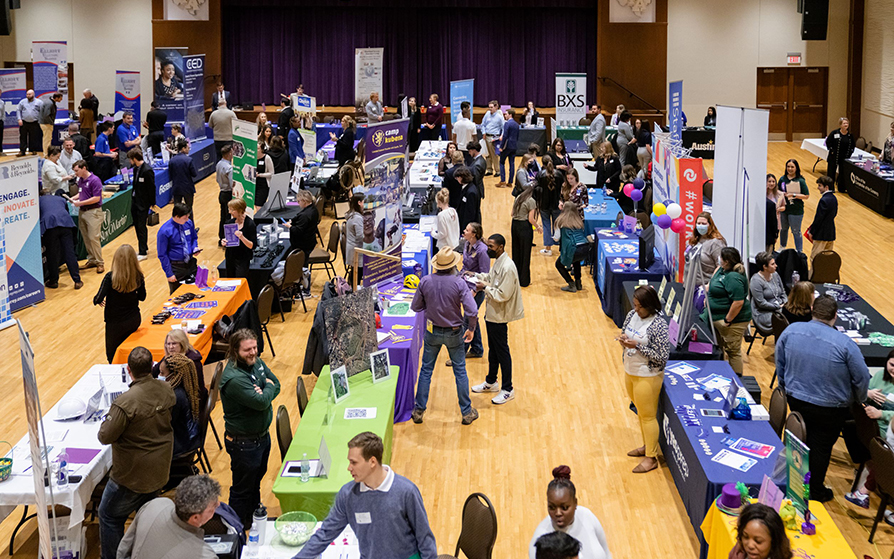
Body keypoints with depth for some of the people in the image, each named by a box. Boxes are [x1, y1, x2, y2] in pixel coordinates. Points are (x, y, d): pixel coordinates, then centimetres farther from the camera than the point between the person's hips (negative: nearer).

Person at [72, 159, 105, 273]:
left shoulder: (94, 180, -13)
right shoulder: (80, 180, 12)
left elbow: (97, 198, -17)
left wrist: (80, 203, -15)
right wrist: (73, 199, 6)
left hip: (93, 212, -8)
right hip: (82, 212, 8)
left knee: (93, 238, -9)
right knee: (86, 238, 10)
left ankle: (100, 263, -1)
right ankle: (91, 260, 21)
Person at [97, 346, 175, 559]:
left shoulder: (125, 403, -31)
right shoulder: (167, 390, -10)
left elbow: (105, 437, -21)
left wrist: (107, 419, -4)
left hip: (132, 475, -7)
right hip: (160, 470, 7)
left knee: (109, 516, 14)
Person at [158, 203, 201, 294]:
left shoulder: (189, 223, -4)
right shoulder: (164, 231, -19)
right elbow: (162, 255, -14)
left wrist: (195, 248, -6)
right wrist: (169, 274, -14)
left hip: (191, 264, 5)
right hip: (176, 267, -5)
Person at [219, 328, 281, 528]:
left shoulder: (256, 362, -3)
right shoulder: (233, 378, -31)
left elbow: (276, 384, 0)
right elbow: (261, 402, -33)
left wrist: (263, 393, -22)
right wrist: (268, 387, -13)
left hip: (263, 434, 9)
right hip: (243, 442, -9)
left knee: (256, 480, 28)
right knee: (243, 489, 9)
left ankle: (255, 518, 49)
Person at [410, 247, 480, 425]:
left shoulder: (425, 281, -12)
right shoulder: (459, 283, -19)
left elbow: (415, 307, -2)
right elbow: (472, 311, -22)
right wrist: (471, 329, -5)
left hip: (432, 332, 2)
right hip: (454, 333, -2)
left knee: (426, 370, 14)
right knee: (460, 371, 11)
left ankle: (419, 410, 19)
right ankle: (466, 412, 19)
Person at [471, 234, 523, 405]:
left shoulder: (507, 268, -26)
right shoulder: (498, 262, 5)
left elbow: (503, 295, -27)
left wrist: (485, 288, -19)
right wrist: (479, 276, 6)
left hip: (499, 316, -10)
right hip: (492, 313, 10)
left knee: (502, 351, 1)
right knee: (492, 349, 21)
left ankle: (507, 389, 12)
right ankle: (491, 382, 36)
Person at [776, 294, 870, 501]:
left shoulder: (791, 331, -11)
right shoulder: (845, 344, -24)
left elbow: (779, 364, 4)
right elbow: (862, 378, -13)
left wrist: (786, 388, 21)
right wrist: (859, 400, 8)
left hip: (795, 400, 4)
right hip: (830, 410, -4)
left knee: (801, 443, 24)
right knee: (820, 448, 13)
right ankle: (815, 492, 28)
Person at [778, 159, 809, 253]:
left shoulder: (800, 181, -9)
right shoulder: (782, 179, 3)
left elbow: (806, 196, -11)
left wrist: (794, 195, -19)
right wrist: (782, 194, -5)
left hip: (796, 211, -5)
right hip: (784, 209, 5)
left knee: (796, 232, 0)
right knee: (783, 229, 20)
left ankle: (799, 252, 10)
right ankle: (783, 248, 40)